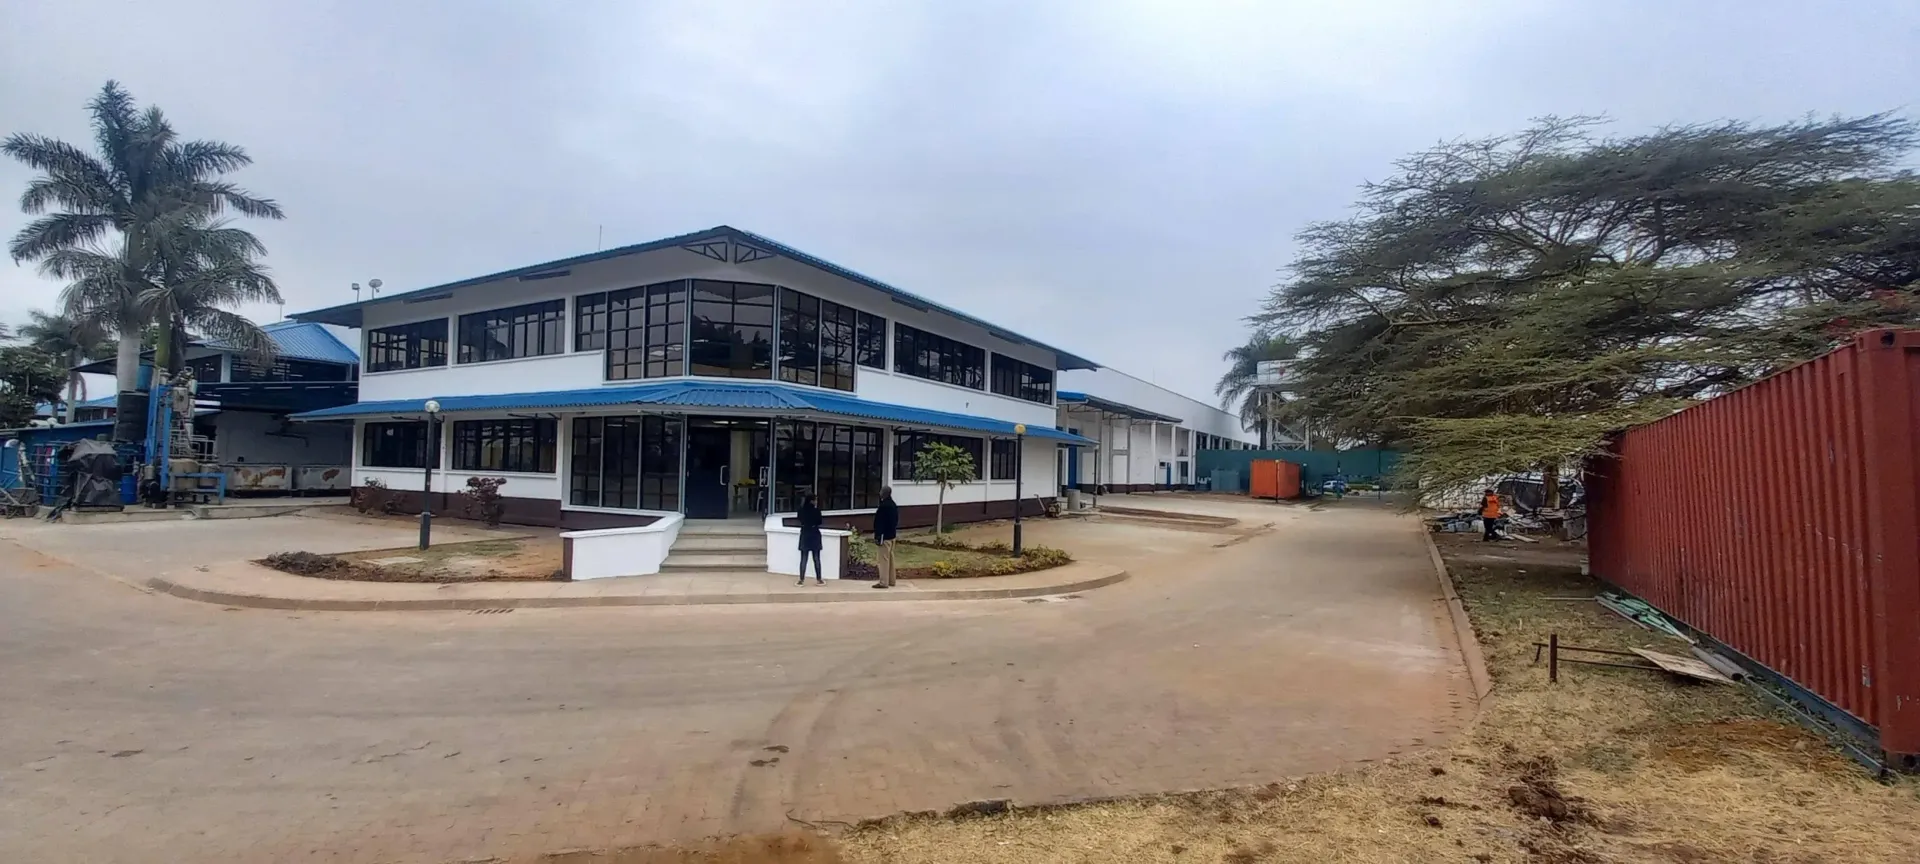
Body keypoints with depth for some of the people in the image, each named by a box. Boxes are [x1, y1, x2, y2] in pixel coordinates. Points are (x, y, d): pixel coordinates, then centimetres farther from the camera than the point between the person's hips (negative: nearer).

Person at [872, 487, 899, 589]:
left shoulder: (883, 506, -19)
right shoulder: (894, 505, 12)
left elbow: (880, 523, -20)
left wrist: (877, 536, -17)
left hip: (885, 536, -10)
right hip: (892, 535, 10)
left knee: (883, 559, -7)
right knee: (890, 557, 15)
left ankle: (884, 582, -7)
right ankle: (891, 580, 21)